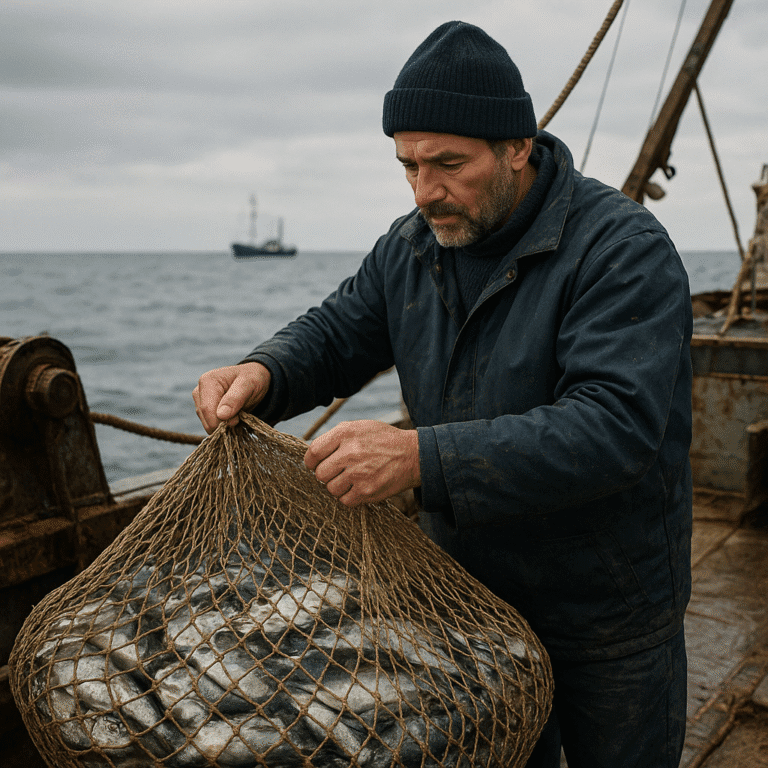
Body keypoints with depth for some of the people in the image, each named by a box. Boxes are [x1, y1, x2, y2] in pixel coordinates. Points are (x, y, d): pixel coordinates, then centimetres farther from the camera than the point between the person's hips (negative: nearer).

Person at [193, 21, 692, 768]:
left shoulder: (623, 249, -23)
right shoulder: (412, 245, -2)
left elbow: (615, 426, -34)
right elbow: (336, 332, 6)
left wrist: (423, 457, -44)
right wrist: (263, 374, -19)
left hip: (608, 614, -5)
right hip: (473, 594, 5)